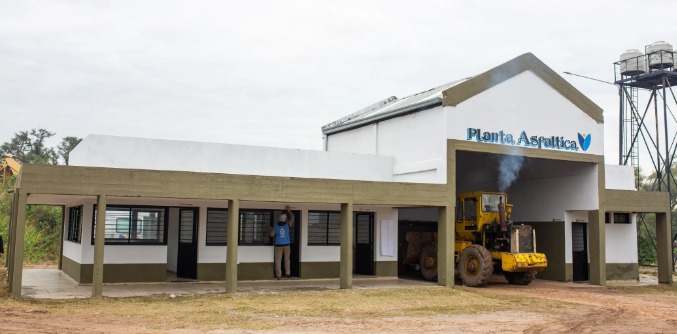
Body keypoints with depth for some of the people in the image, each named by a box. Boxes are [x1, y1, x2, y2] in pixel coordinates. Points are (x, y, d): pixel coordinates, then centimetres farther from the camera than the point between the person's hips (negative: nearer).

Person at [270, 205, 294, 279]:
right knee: (287, 259, 12)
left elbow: (272, 234, -7)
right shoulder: (287, 225, -5)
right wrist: (289, 211, 12)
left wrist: (271, 229, 12)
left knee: (278, 260, 2)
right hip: (286, 245, 1)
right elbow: (292, 218, 8)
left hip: (278, 245, -1)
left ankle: (278, 275, 1)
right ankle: (287, 273, 11)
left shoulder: (275, 226, -8)